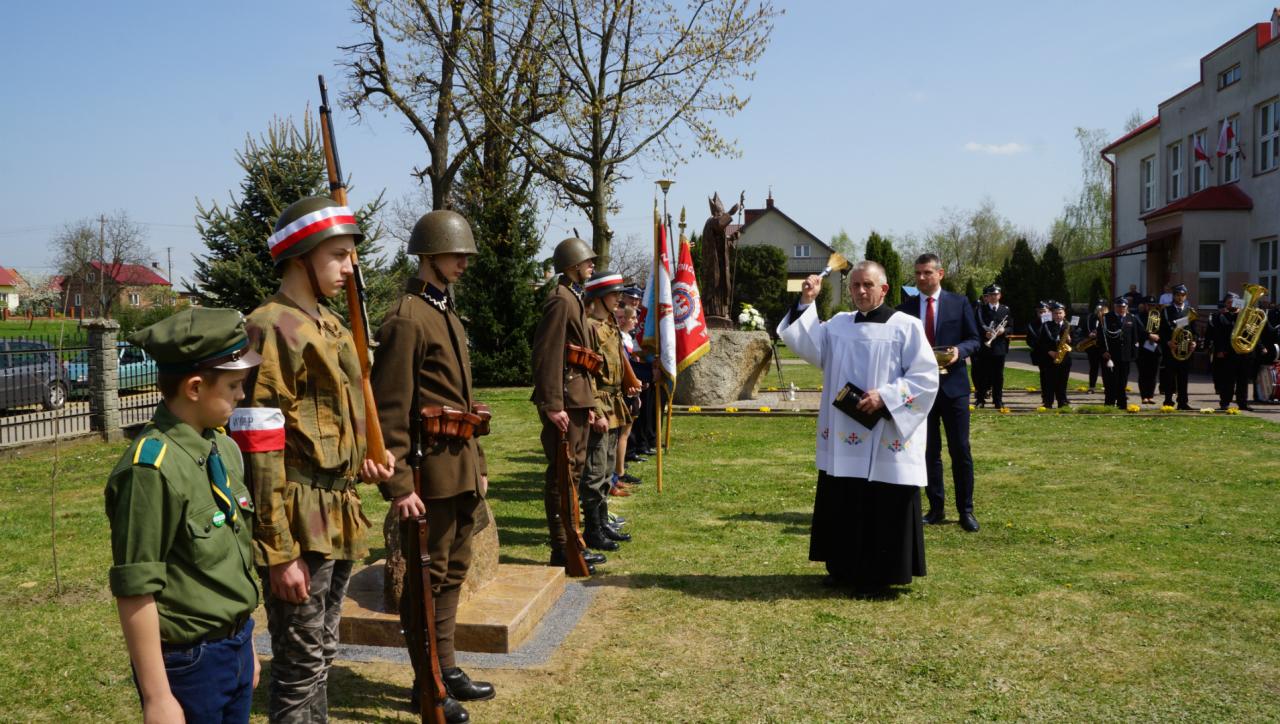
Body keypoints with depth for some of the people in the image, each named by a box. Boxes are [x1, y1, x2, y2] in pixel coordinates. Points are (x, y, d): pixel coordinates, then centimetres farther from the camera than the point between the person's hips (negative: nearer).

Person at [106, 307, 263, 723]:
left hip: (236, 648, 7)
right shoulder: (152, 468, -21)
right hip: (188, 663, -7)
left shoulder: (224, 449, 3)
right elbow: (135, 592, -19)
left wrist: (245, 643, 17)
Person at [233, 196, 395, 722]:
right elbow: (260, 453, -19)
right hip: (302, 522, -9)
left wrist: (362, 458, 5)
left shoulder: (331, 327, 12)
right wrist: (279, 551, -20)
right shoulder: (271, 330, -15)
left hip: (340, 517, 9)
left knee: (322, 654, 19)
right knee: (300, 665, 3)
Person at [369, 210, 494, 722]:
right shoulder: (407, 319, -14)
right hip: (432, 471, -9)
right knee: (427, 579, 4)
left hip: (461, 468, 9)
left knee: (453, 572, 17)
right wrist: (398, 485, -20)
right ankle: (427, 683, 18)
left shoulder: (448, 315, 15)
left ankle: (447, 668, 30)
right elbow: (389, 410, -18)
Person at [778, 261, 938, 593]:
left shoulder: (906, 326, -5)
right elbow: (809, 345, 0)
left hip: (886, 441, -5)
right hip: (843, 438, 5)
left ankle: (878, 573, 14)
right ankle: (843, 566, 26)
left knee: (882, 507, 2)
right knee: (841, 504, 12)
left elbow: (926, 378, -8)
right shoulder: (838, 324, 11)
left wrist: (885, 397, -18)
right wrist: (806, 302, -5)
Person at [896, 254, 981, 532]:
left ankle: (965, 510, 12)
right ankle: (936, 508, 18)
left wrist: (959, 350, -16)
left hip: (953, 385, -2)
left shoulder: (959, 303, 2)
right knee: (929, 451, 8)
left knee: (961, 450, 1)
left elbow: (975, 340, 3)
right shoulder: (905, 308, 6)